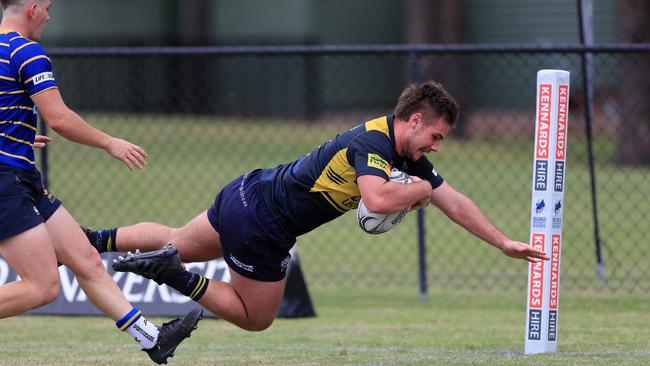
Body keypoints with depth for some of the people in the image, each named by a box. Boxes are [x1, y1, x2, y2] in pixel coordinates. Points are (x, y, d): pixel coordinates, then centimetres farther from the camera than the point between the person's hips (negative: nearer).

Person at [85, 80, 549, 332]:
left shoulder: (410, 158, 5)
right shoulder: (373, 142, -24)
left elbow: (455, 203, 12)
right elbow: (377, 199, -42)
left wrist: (504, 242, 11)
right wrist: (419, 190, -22)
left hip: (247, 195, 9)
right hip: (260, 220, -9)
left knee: (179, 242, 27)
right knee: (255, 317, 7)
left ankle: (96, 239, 26)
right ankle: (175, 277, -1)